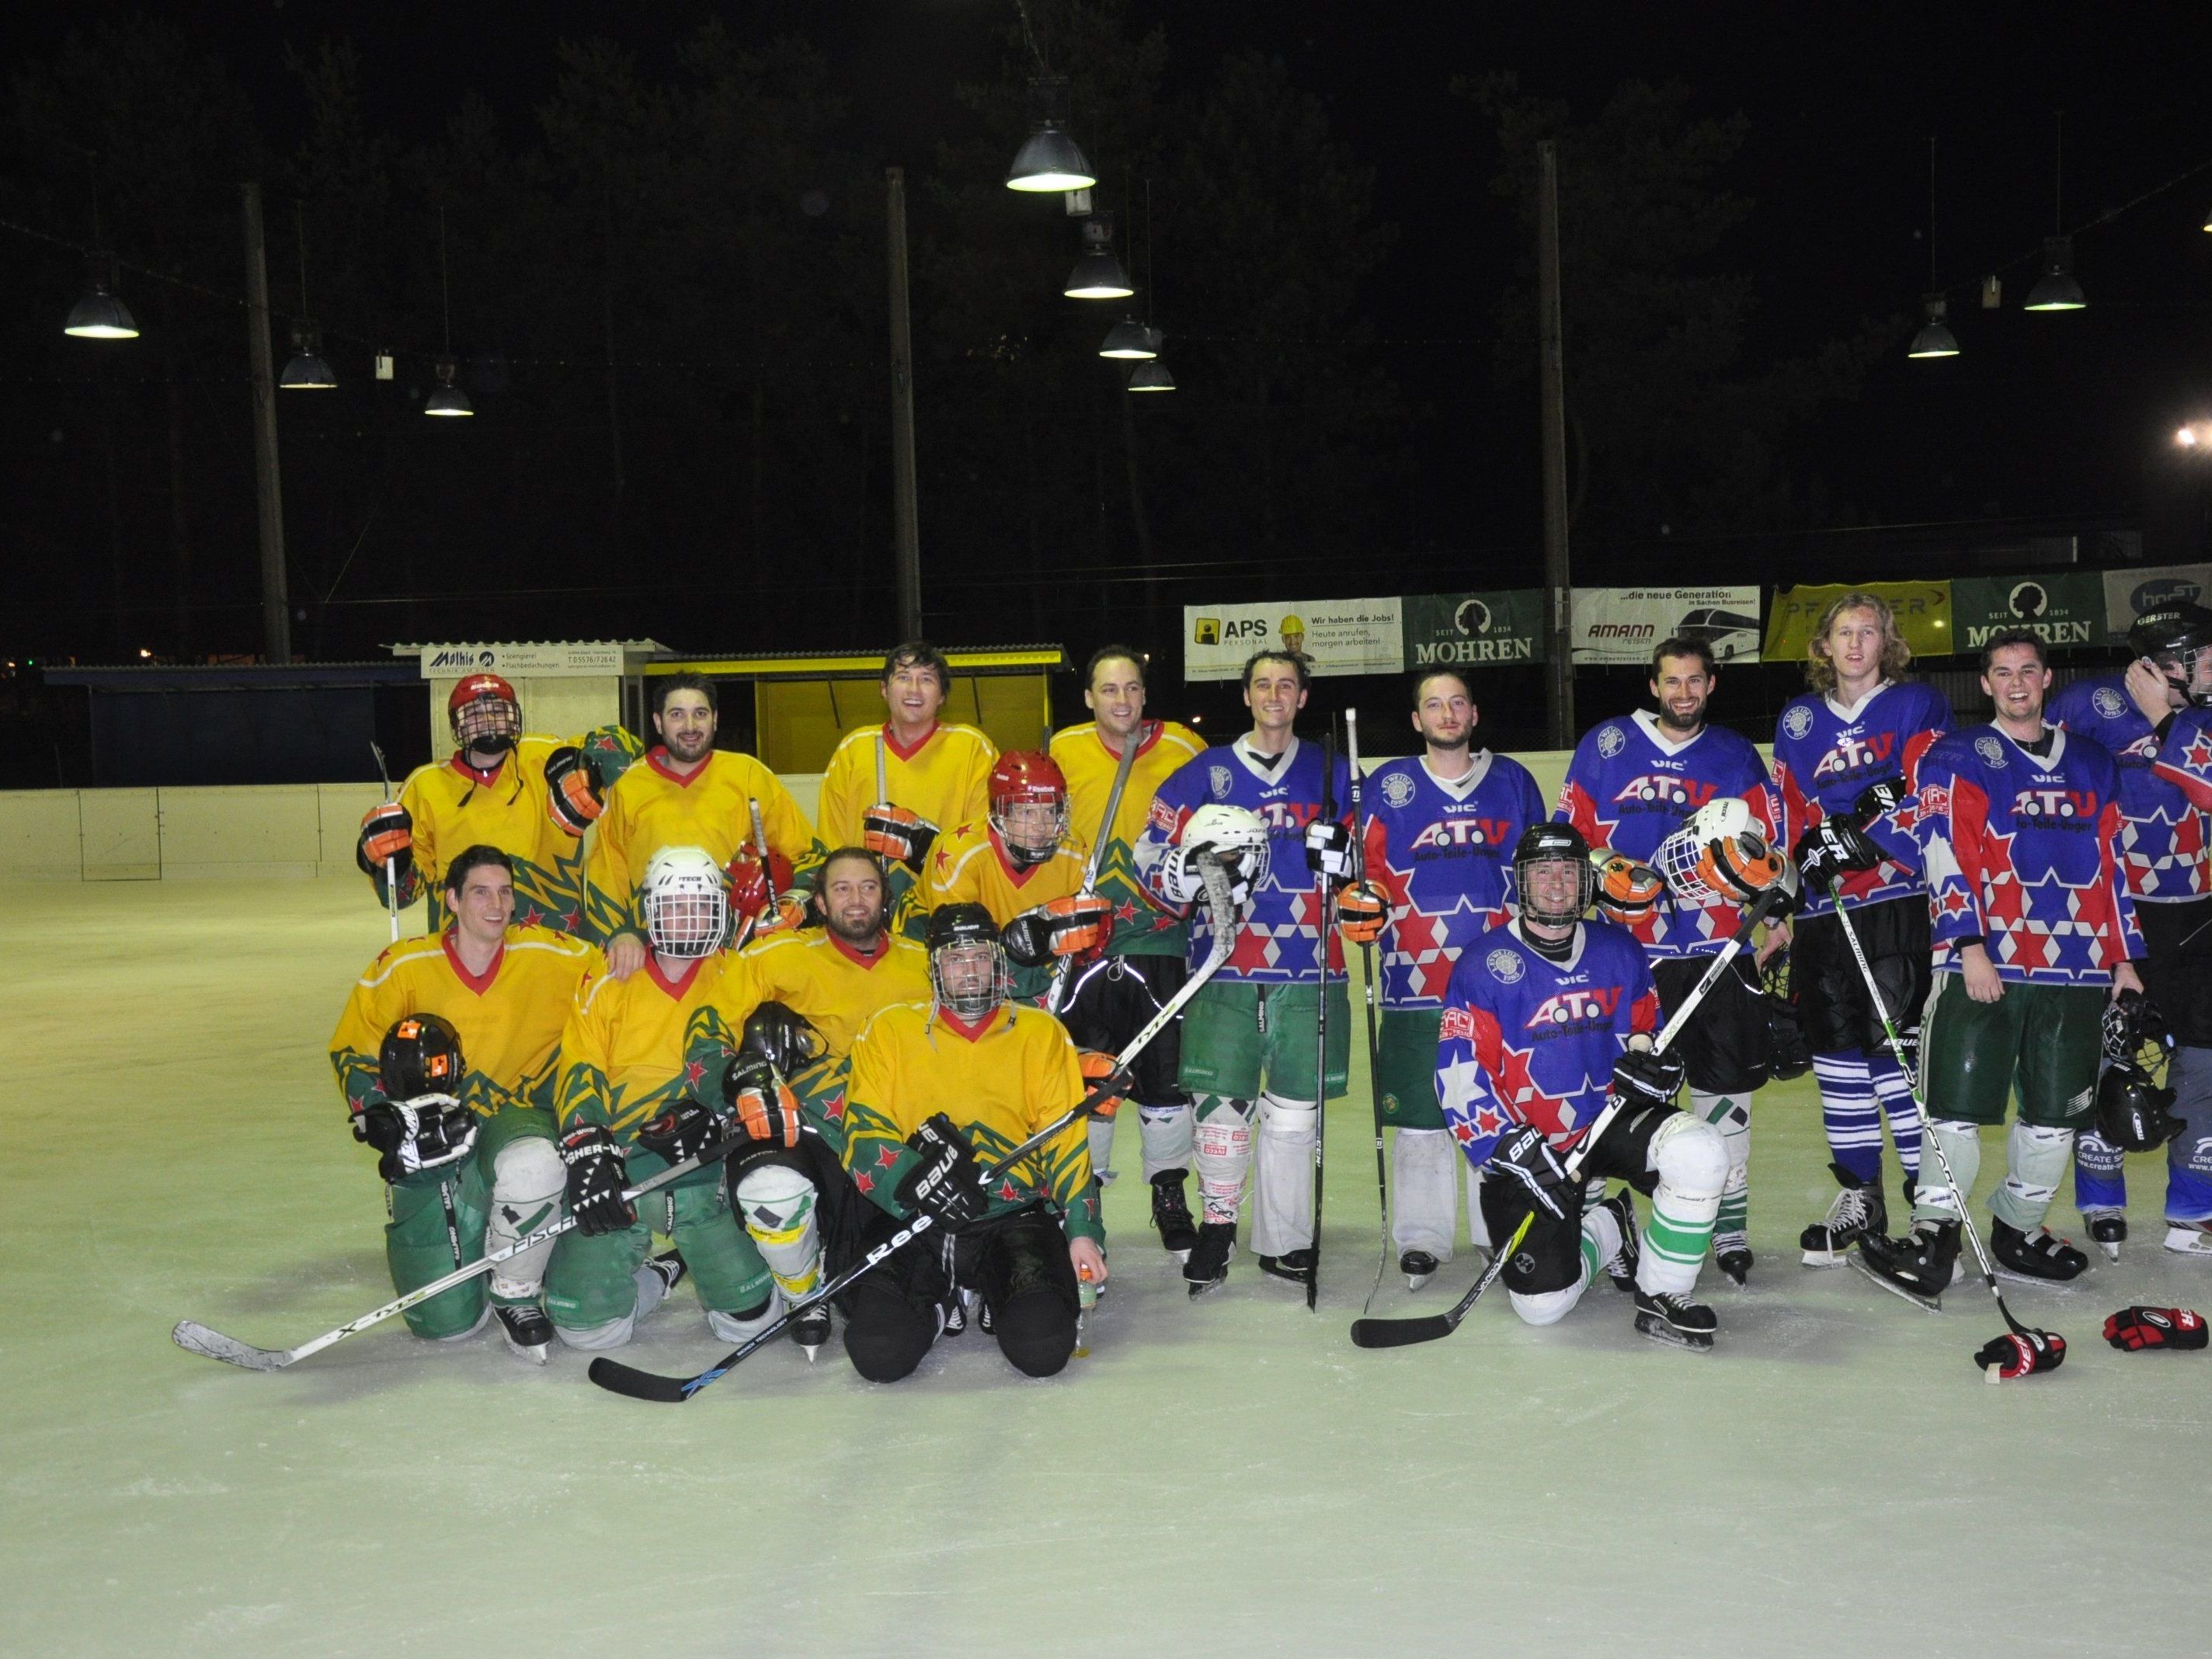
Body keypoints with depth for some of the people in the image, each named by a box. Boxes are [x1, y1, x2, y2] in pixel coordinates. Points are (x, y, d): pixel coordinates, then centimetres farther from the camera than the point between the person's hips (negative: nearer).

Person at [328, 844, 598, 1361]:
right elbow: (352, 1048, 3)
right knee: (445, 1321, -5)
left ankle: (517, 1292, -12)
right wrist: (377, 1116, -9)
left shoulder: (547, 956, -8)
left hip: (513, 1115, 0)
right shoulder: (405, 966, -9)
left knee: (533, 1165, -41)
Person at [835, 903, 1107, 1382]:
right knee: (878, 1352, -22)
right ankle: (943, 1300, 12)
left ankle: (991, 1298, 12)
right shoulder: (890, 1029, 7)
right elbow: (864, 1135, 0)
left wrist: (1082, 1230, -5)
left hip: (1014, 1216, 0)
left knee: (1043, 1347, -24)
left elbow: (1066, 1140, 7)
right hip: (911, 1222, 0)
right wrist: (914, 1175, -20)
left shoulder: (1042, 1033, 9)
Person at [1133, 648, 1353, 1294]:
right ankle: (1217, 1222, 16)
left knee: (1294, 1111, 5)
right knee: (1222, 1103, -3)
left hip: (1308, 972, 1)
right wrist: (1198, 863, -18)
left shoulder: (1332, 774, 12)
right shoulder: (1202, 775, 6)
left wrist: (1342, 854, -6)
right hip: (1225, 971, -1)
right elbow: (1152, 860, 3)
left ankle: (1284, 1240, 18)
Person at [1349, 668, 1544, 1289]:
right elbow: (1367, 866, 6)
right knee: (1419, 1111, 1)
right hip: (1415, 975, -1)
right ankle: (1420, 1237, 11)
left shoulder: (1513, 780, 11)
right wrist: (1359, 903, -14)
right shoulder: (1389, 784, 7)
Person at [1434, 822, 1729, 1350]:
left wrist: (1649, 1060, -8)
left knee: (1698, 1152, -29)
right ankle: (1604, 1231, 22)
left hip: (1613, 1120, 3)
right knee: (1542, 1303, -13)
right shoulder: (1485, 963, -9)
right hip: (1527, 1145, -3)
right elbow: (1459, 1076, -13)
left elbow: (1649, 1026, 16)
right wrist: (1510, 1147, -21)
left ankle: (1661, 1297, -8)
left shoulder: (1619, 951, 4)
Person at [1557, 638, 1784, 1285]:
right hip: (1626, 948, -1)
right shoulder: (1605, 747, 6)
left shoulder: (1738, 756, 10)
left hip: (1720, 951, 1)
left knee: (1725, 1086, 4)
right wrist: (1600, 877, -6)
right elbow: (1571, 836, 8)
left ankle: (1730, 1224, 17)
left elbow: (1768, 846, 7)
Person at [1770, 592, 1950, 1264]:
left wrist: (1862, 833, -20)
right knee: (1837, 1050, 7)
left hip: (1901, 901, -4)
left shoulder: (1918, 706, 4)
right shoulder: (1799, 722, 16)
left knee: (1897, 1045, -11)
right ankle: (1860, 1197, 19)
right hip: (1822, 908, 5)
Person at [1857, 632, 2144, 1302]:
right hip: (1982, 965, -4)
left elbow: (2113, 864, 18)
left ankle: (2018, 1231, 23)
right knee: (1958, 1105, -7)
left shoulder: (2092, 763, 17)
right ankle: (1934, 1240, 2)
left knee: (2056, 1111, 8)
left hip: (2077, 969, 4)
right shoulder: (1959, 757, 3)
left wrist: (2124, 958, 14)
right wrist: (1970, 944, -17)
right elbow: (1946, 853, -7)